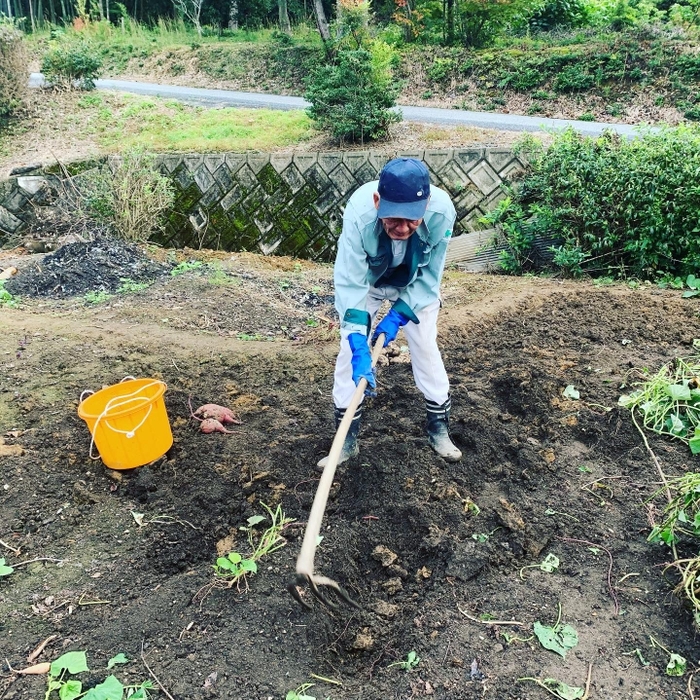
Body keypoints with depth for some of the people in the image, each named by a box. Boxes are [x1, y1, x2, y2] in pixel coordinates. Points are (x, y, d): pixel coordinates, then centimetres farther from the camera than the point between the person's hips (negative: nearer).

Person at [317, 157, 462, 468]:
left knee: (426, 347, 1)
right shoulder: (358, 213, -40)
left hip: (415, 284, 1)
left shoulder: (442, 211, -36)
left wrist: (398, 316, -27)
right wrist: (359, 346, -47)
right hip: (366, 281, -1)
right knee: (349, 349, -6)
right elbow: (349, 283, -40)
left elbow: (428, 277, -22)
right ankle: (347, 439, 8)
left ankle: (438, 427, 22)